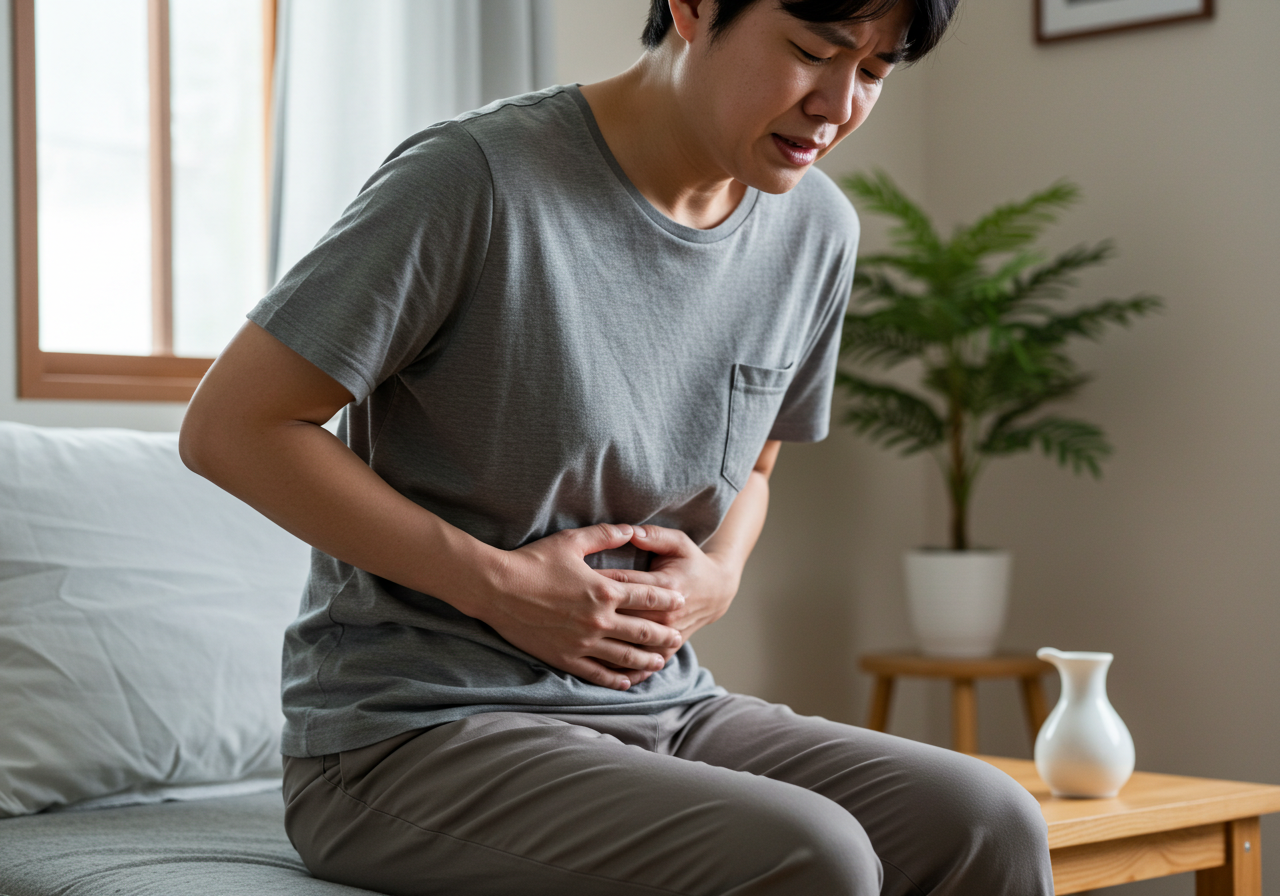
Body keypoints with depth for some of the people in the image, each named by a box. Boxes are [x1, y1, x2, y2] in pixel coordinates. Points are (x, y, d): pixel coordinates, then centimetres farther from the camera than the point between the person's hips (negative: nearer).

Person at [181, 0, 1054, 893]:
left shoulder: (816, 231, 6)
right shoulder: (479, 180, -16)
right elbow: (228, 426, -12)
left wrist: (720, 575, -1)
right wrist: (496, 584, -16)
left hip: (665, 708, 7)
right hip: (421, 730, -6)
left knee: (990, 824, -17)